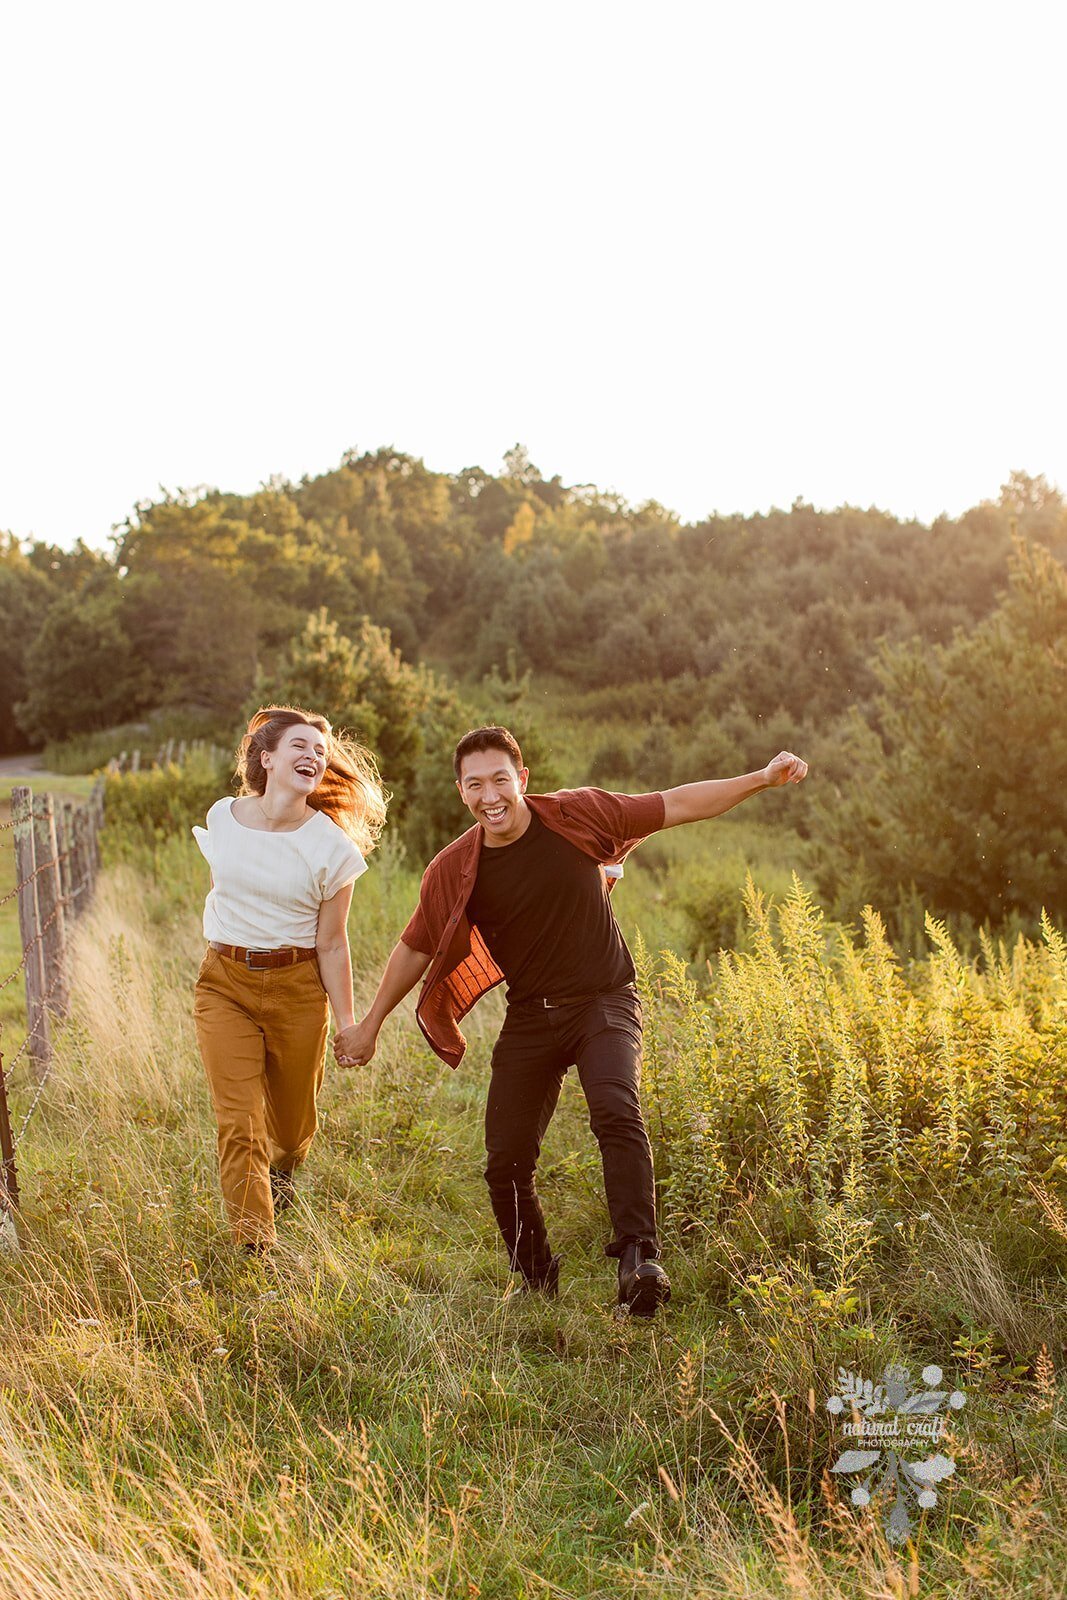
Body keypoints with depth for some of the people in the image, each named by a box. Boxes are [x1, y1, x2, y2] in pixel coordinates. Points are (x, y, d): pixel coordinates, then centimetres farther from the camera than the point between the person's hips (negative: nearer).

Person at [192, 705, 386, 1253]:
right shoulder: (223, 817, -1)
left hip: (297, 987, -1)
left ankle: (282, 1172, 50)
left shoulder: (331, 846, -8)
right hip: (225, 982, 1)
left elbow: (332, 945, -5)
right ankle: (256, 1251, 0)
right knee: (238, 1122, -8)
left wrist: (349, 1024, -5)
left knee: (292, 1120, 14)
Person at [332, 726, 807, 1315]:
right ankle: (535, 1283, 24)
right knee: (506, 1160, 1)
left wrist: (761, 779, -8)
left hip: (604, 1001, -2)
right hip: (530, 1016, 2)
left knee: (617, 1112, -29)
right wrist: (370, 1025, 12)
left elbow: (677, 805, -3)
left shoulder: (578, 815, -11)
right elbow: (415, 949, 6)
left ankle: (639, 1260, -26)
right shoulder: (453, 870, -8)